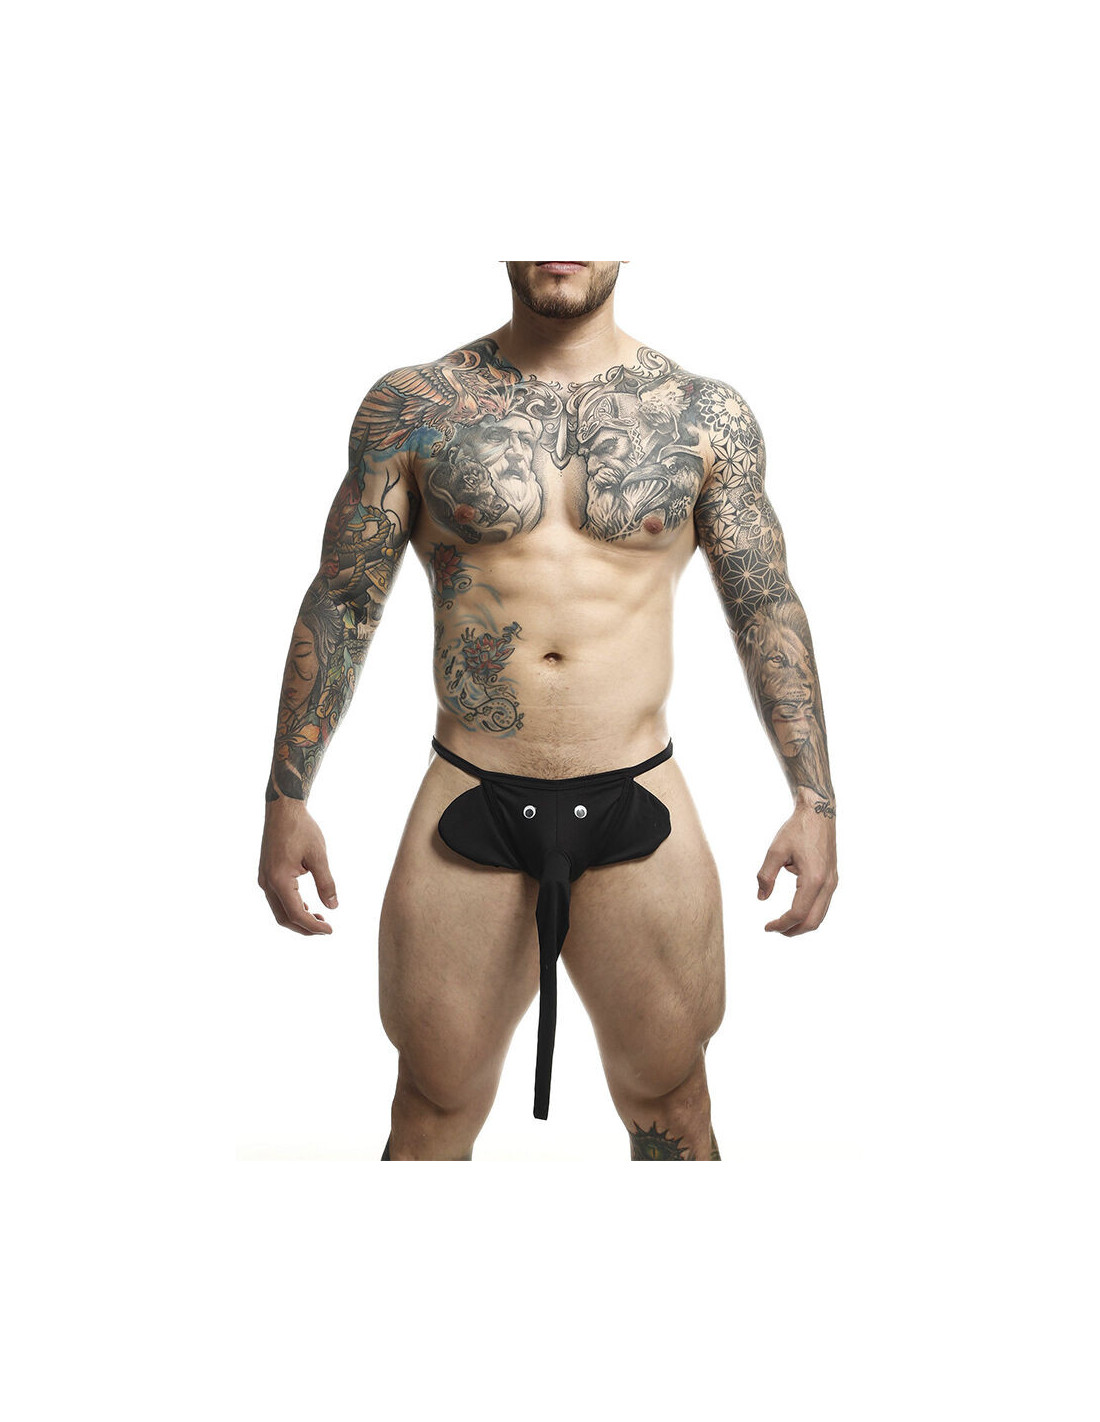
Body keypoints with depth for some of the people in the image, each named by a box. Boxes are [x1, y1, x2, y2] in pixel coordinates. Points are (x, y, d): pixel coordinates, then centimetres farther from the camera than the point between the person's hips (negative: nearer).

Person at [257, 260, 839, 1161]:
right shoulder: (411, 408, 2)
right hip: (470, 812, 0)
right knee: (433, 1113, 10)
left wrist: (815, 800, 0)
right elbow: (341, 607, 5)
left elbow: (768, 611, 6)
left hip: (639, 811, 0)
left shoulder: (707, 418, 3)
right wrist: (287, 798, 1)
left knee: (670, 1107, 10)